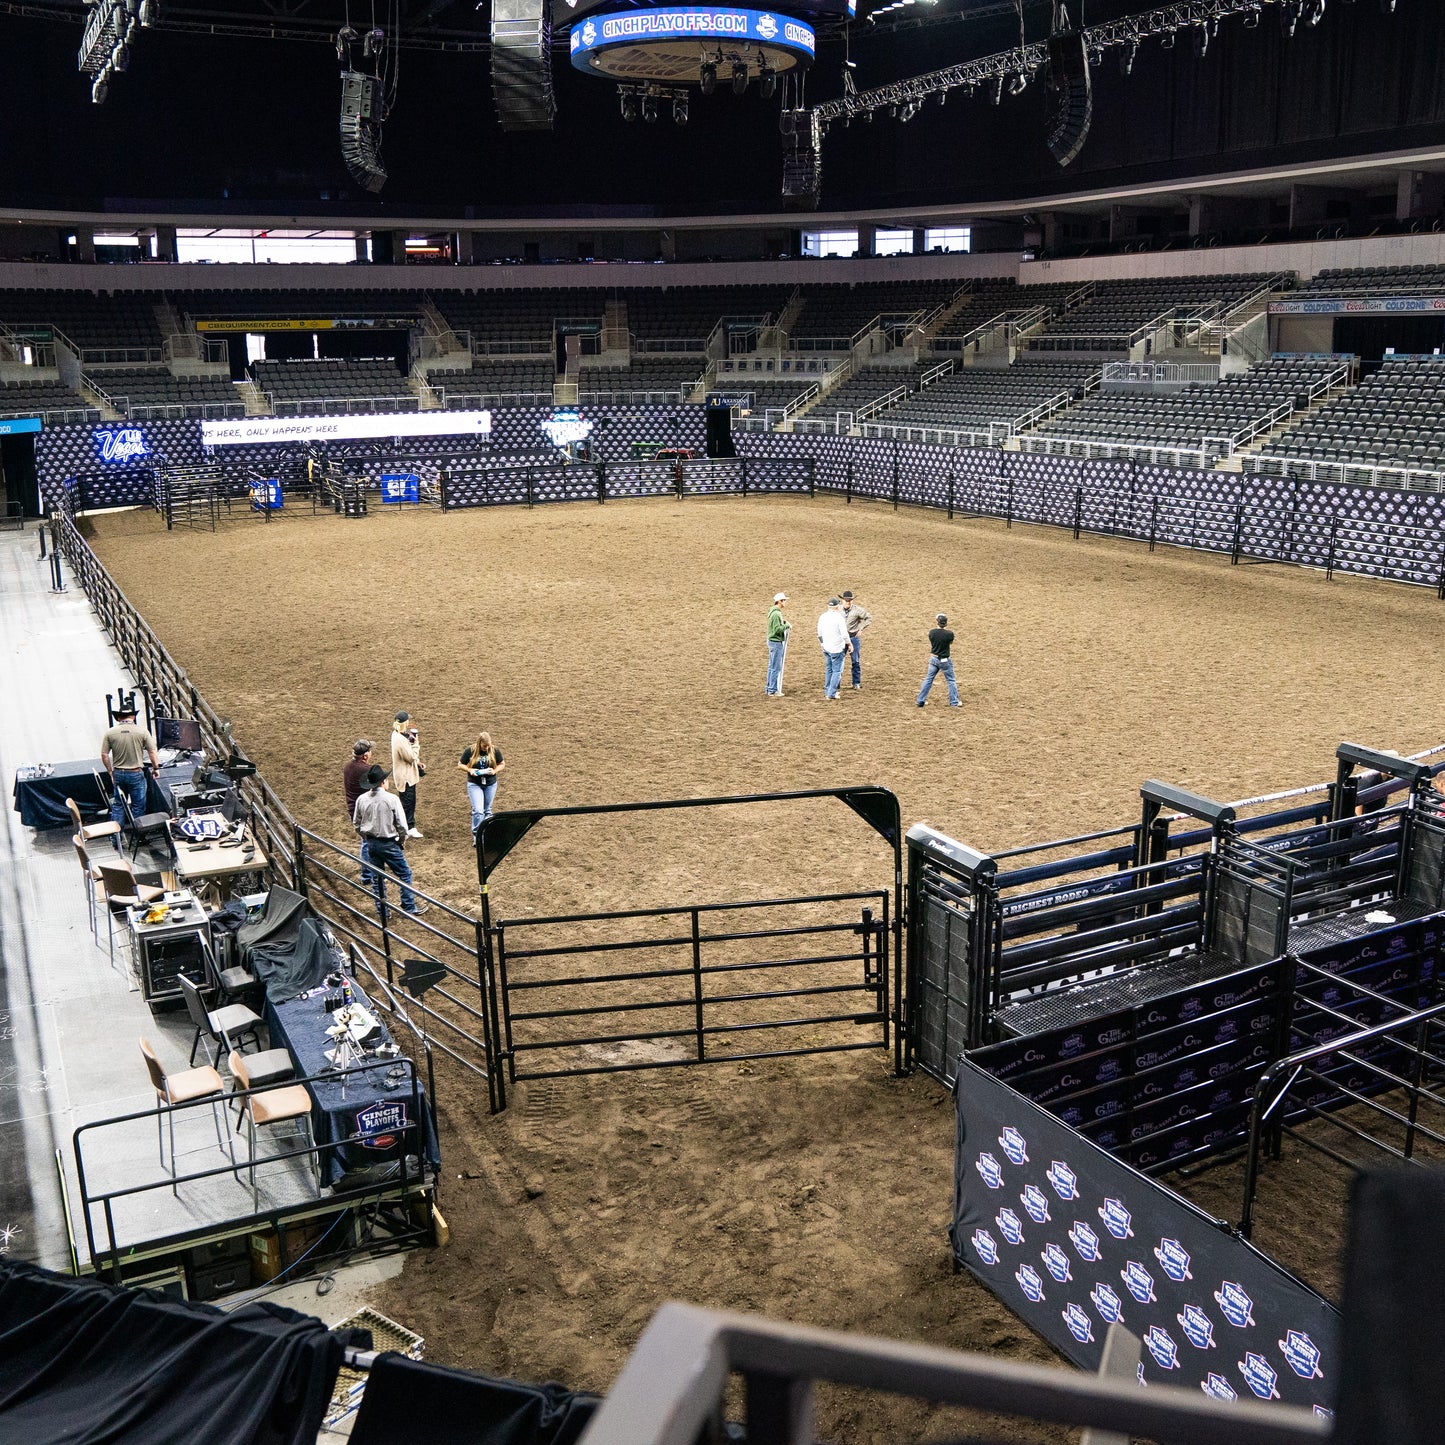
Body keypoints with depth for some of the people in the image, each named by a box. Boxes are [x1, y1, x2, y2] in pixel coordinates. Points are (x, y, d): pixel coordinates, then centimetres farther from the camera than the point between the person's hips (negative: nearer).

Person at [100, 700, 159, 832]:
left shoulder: (110, 733, -3)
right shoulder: (142, 731, -9)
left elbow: (104, 755, -1)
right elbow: (152, 752, -6)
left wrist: (110, 772, 11)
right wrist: (156, 768, 10)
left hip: (118, 773, 3)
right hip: (136, 774, -3)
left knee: (118, 805, 14)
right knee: (138, 806, 7)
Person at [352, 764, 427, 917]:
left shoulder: (361, 799, -5)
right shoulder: (392, 799, -17)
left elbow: (356, 824, 6)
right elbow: (402, 825, -14)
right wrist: (401, 840, 4)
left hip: (370, 843, 5)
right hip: (389, 844, -5)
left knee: (377, 877, 16)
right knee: (405, 873, 12)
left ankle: (382, 911, 23)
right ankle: (409, 906, 17)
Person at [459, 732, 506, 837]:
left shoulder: (495, 751, -6)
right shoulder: (470, 751, -10)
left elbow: (502, 764, 7)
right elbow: (460, 765, 1)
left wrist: (495, 771, -13)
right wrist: (469, 770, -18)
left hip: (490, 785, 3)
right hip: (474, 784, -2)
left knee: (487, 811, 14)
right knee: (478, 810, -13)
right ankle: (476, 835, -4)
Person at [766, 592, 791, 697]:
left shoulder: (772, 611, 11)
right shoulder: (776, 614, -20)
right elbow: (777, 629, -25)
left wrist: (784, 622, 6)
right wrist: (787, 626, -14)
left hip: (772, 641, 10)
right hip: (776, 642, -10)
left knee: (771, 667, 15)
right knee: (776, 668, -4)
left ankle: (770, 688, 22)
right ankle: (773, 691, 0)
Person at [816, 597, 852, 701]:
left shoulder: (822, 617, 3)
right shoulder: (839, 617, -16)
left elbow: (820, 634, 12)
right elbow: (844, 634, -14)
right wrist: (849, 644, 2)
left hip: (826, 648, 6)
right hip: (837, 648, -6)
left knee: (828, 670, 18)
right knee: (837, 671, 0)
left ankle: (827, 691, 24)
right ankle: (831, 694, -4)